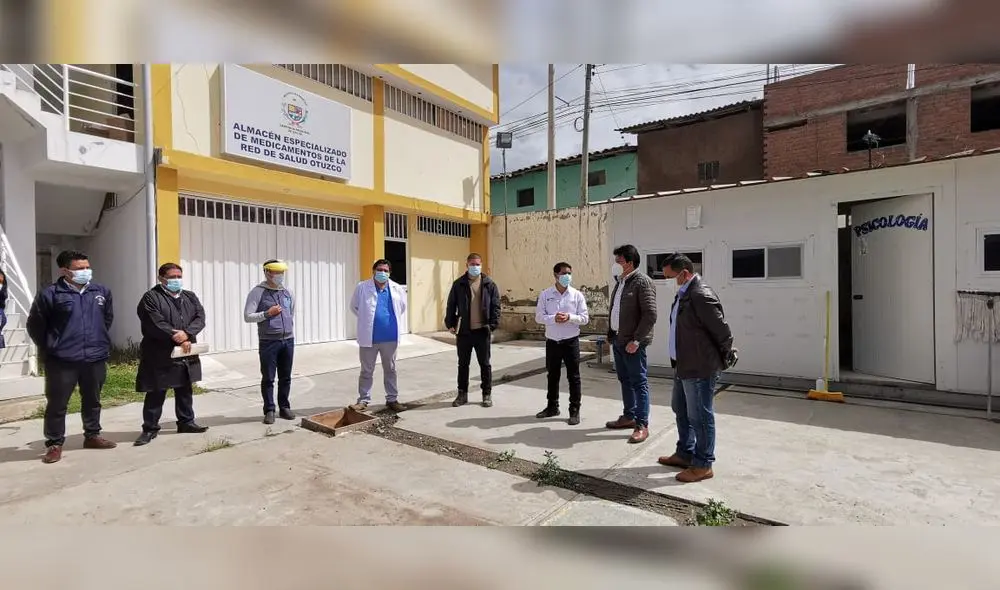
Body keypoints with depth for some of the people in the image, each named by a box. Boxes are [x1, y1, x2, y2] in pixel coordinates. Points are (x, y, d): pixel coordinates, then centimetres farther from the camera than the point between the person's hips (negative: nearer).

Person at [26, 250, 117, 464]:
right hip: (61, 361, -4)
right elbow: (35, 326, 1)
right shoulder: (50, 294, -7)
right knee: (57, 404, 5)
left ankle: (92, 436, 30)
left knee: (92, 401, 16)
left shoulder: (102, 292, 4)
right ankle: (54, 444, 19)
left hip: (96, 358, 4)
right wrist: (49, 350, 4)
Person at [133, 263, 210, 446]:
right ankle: (150, 428, 17)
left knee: (185, 391, 15)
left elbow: (200, 318, 0)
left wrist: (187, 333, -19)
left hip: (187, 354, 6)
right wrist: (179, 340, -18)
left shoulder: (190, 297, 12)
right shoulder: (151, 297, -6)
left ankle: (186, 422, 27)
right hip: (159, 355, -5)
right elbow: (156, 324, -17)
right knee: (156, 394, 4)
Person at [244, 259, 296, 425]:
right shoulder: (258, 292, -4)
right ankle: (269, 411, 14)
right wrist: (267, 313, -15)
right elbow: (247, 316, -7)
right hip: (268, 342, -4)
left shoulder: (288, 293, 10)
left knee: (285, 377, 11)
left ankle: (284, 407, 22)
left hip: (288, 341, 4)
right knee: (268, 378, 3)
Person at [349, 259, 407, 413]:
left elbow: (403, 307, 17)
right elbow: (354, 307, 8)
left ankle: (392, 399, 25)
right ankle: (363, 400, 22)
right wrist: (366, 320, 5)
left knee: (390, 370, 14)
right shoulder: (362, 287, -5)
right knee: (366, 371, 9)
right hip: (369, 337, -2)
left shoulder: (397, 289, 0)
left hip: (390, 337, 2)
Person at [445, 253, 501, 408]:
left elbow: (496, 306, 0)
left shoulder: (489, 284, 1)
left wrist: (493, 325, -9)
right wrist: (450, 324, -2)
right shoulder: (458, 284, 2)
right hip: (463, 331, 1)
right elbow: (451, 306, 5)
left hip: (482, 331, -1)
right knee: (463, 364, 11)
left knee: (485, 364, 8)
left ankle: (487, 394, 21)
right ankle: (462, 394, 24)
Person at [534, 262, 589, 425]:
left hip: (571, 341, -1)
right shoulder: (545, 295, 0)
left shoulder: (577, 295, -3)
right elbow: (539, 317, -4)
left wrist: (569, 317, -21)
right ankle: (552, 407, 29)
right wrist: (553, 318, -21)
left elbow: (585, 318, -4)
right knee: (552, 376, 14)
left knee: (573, 377, 5)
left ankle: (575, 410, 16)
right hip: (552, 341, 2)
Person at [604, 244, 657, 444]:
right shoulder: (621, 282, 14)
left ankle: (642, 425, 7)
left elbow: (650, 315, -18)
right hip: (617, 340, 9)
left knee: (639, 382, -1)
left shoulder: (643, 282, -13)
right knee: (625, 380, 17)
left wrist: (636, 340, -20)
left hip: (632, 342, -9)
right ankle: (629, 416, 30)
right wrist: (611, 333, 14)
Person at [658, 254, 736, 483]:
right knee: (681, 410, 21)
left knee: (700, 416, 3)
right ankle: (685, 454, 38)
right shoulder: (683, 294, 9)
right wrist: (679, 361, 14)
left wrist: (724, 358, -4)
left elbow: (722, 330, -17)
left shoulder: (701, 295, -21)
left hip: (700, 369, -10)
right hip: (684, 366, 10)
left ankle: (703, 465, 19)